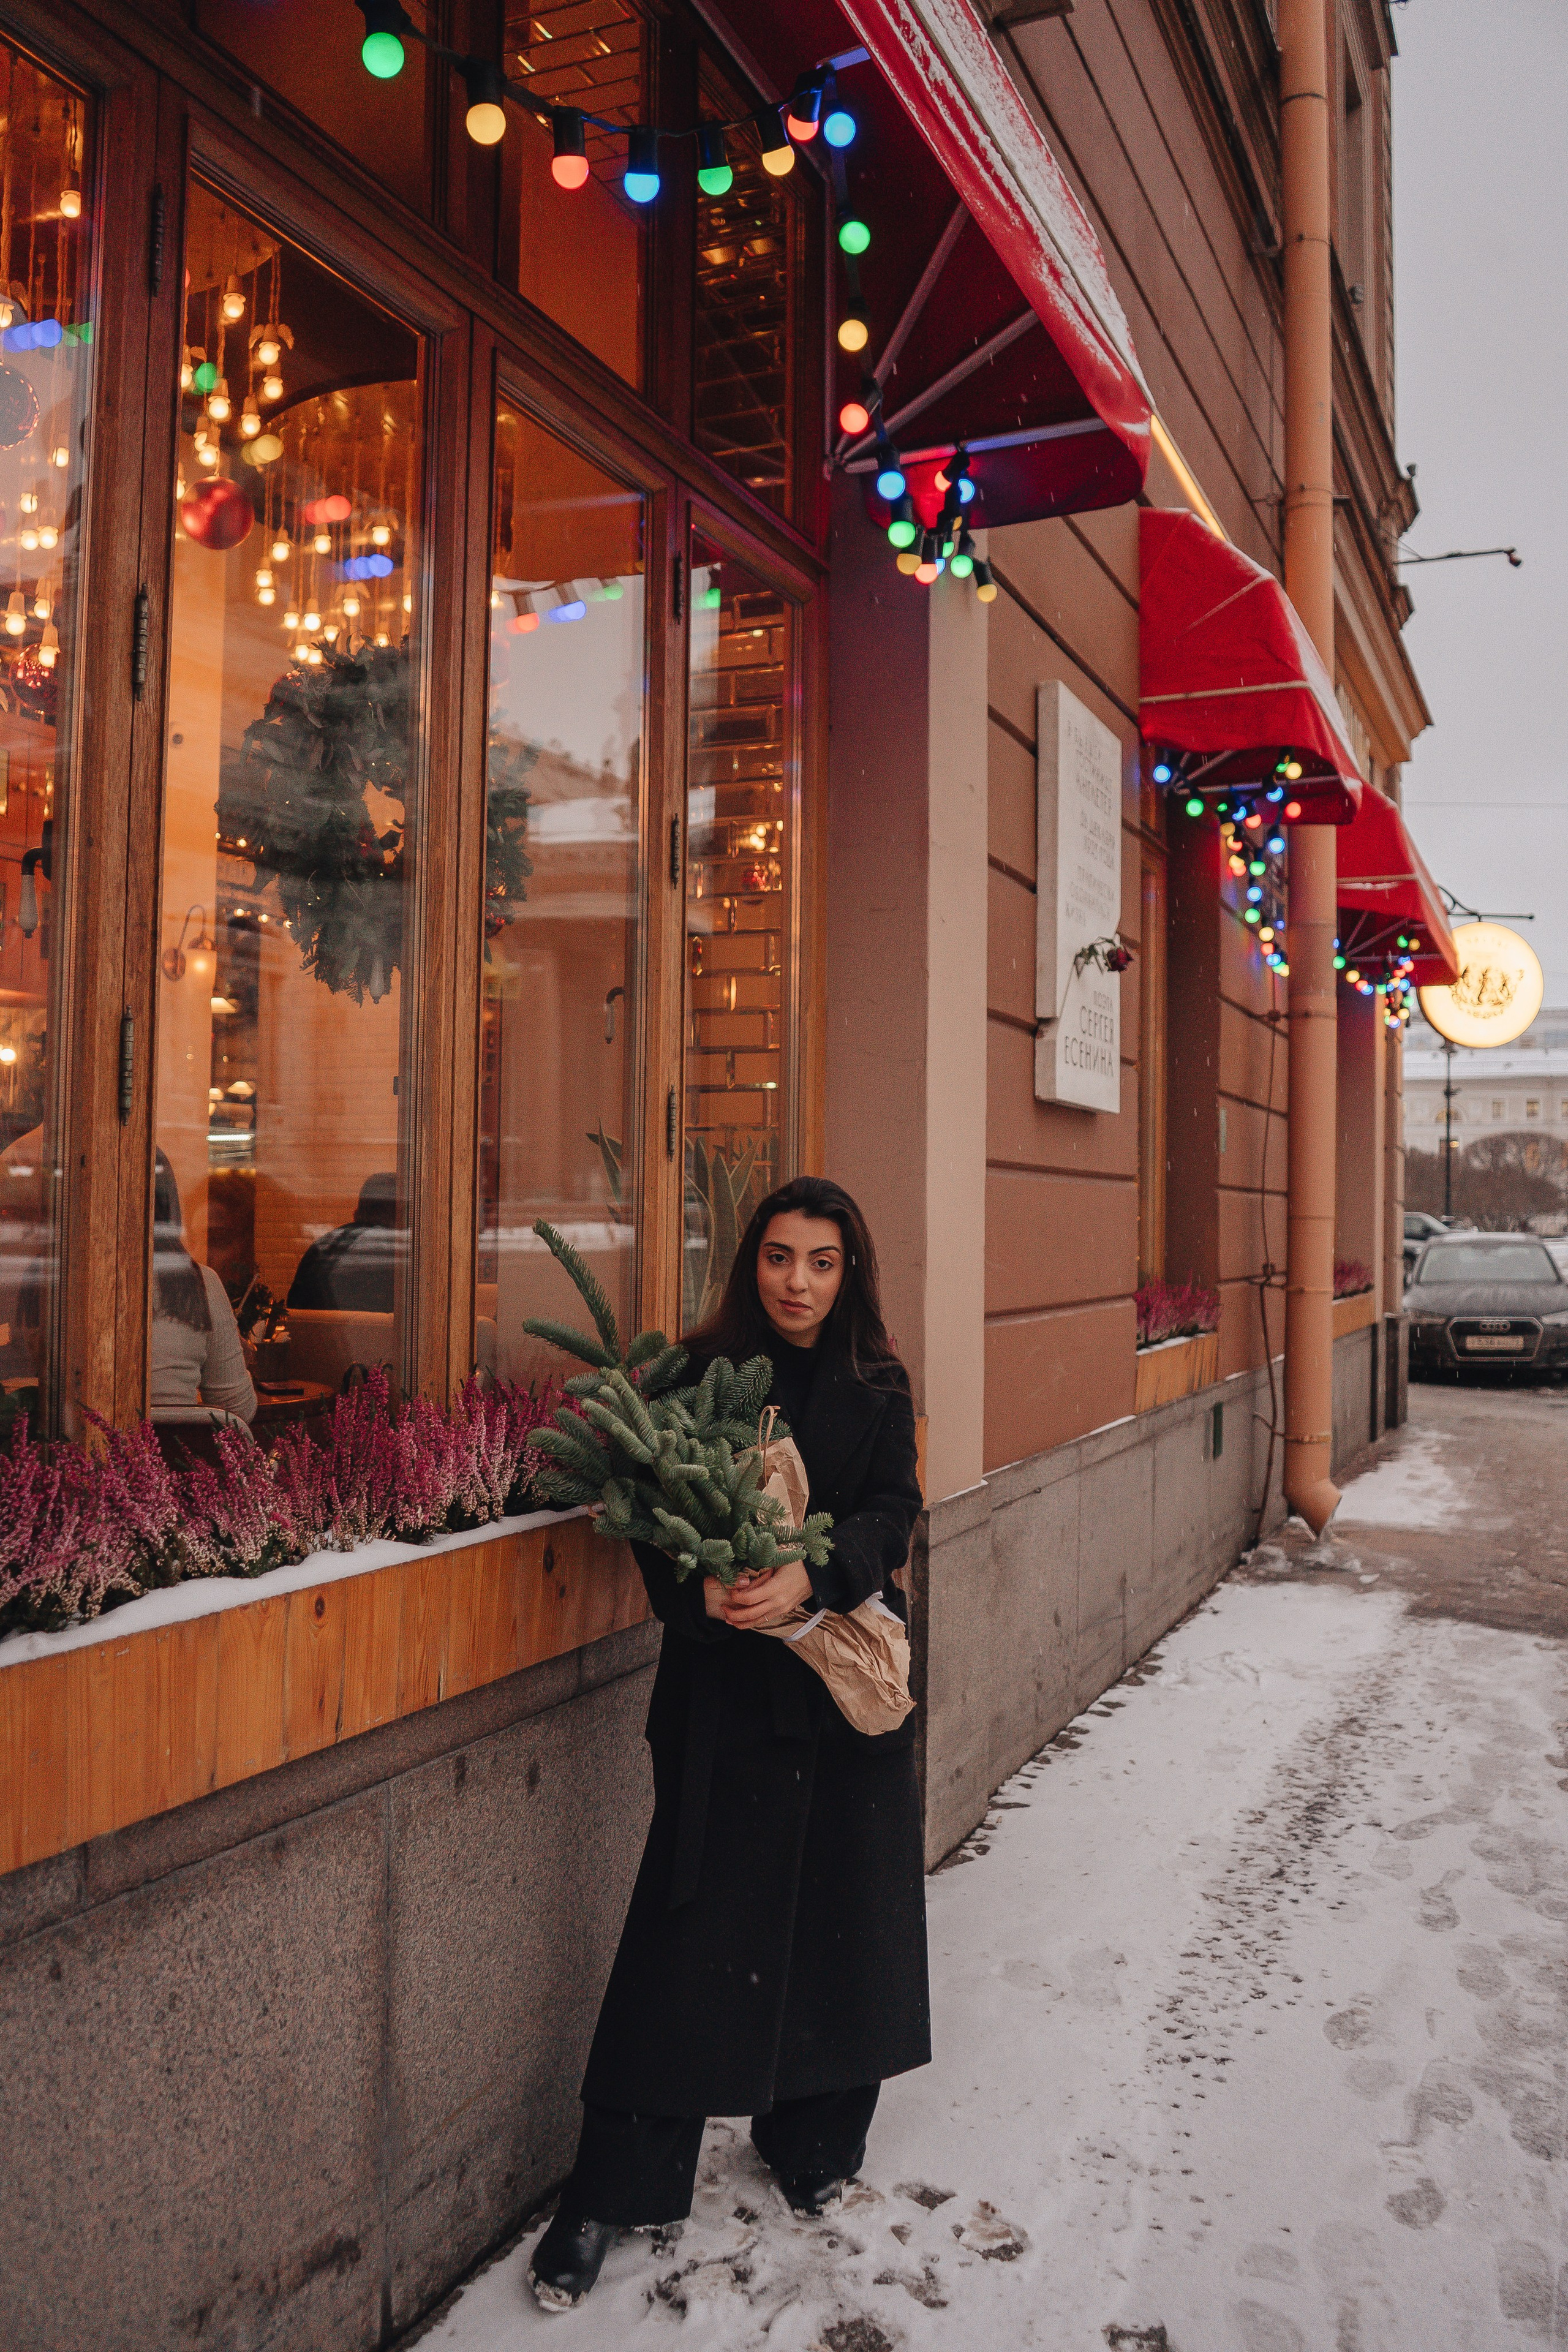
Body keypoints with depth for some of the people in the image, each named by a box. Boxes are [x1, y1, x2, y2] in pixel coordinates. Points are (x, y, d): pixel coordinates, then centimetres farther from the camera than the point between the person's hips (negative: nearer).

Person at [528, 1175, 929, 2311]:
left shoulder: (878, 1388, 3)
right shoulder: (700, 1375, -2)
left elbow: (891, 1515, -6)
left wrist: (809, 1574, -24)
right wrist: (701, 1586, -25)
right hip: (724, 1683, -2)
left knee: (843, 1909, 10)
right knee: (694, 1928, 0)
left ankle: (815, 2143, 33)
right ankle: (612, 2193, 14)